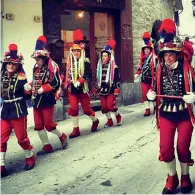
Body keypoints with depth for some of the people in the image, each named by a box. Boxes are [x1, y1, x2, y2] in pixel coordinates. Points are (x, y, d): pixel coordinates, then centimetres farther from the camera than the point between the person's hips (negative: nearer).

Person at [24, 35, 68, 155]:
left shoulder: (52, 67, -12)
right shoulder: (36, 67, 10)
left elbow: (56, 83, -16)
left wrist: (43, 89, -23)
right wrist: (29, 86, 0)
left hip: (47, 99, -7)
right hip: (36, 100, 8)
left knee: (48, 124, -1)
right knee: (38, 125, 9)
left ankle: (62, 137, 26)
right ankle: (47, 146, 21)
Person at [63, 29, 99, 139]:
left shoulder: (85, 62, -7)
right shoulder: (70, 62, 6)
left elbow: (88, 75, -16)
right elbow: (68, 75, 12)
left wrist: (79, 81, -27)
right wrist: (67, 85, 6)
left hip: (82, 88, -3)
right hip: (72, 89, 4)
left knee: (86, 108, 6)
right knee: (73, 108, -2)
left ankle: (95, 121, 34)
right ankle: (76, 129, 6)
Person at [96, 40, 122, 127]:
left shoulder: (114, 67, -6)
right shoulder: (100, 66, 10)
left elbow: (117, 79, -6)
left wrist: (117, 89, -12)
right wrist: (97, 88, 15)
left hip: (111, 89, -5)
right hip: (102, 89, 5)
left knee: (111, 105, -10)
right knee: (104, 106, 5)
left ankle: (118, 116, 17)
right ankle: (109, 121, 20)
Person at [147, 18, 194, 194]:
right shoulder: (159, 71, 0)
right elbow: (157, 92, 11)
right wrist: (151, 95, -11)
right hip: (166, 115, 3)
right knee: (165, 148, 2)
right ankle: (172, 177, 26)